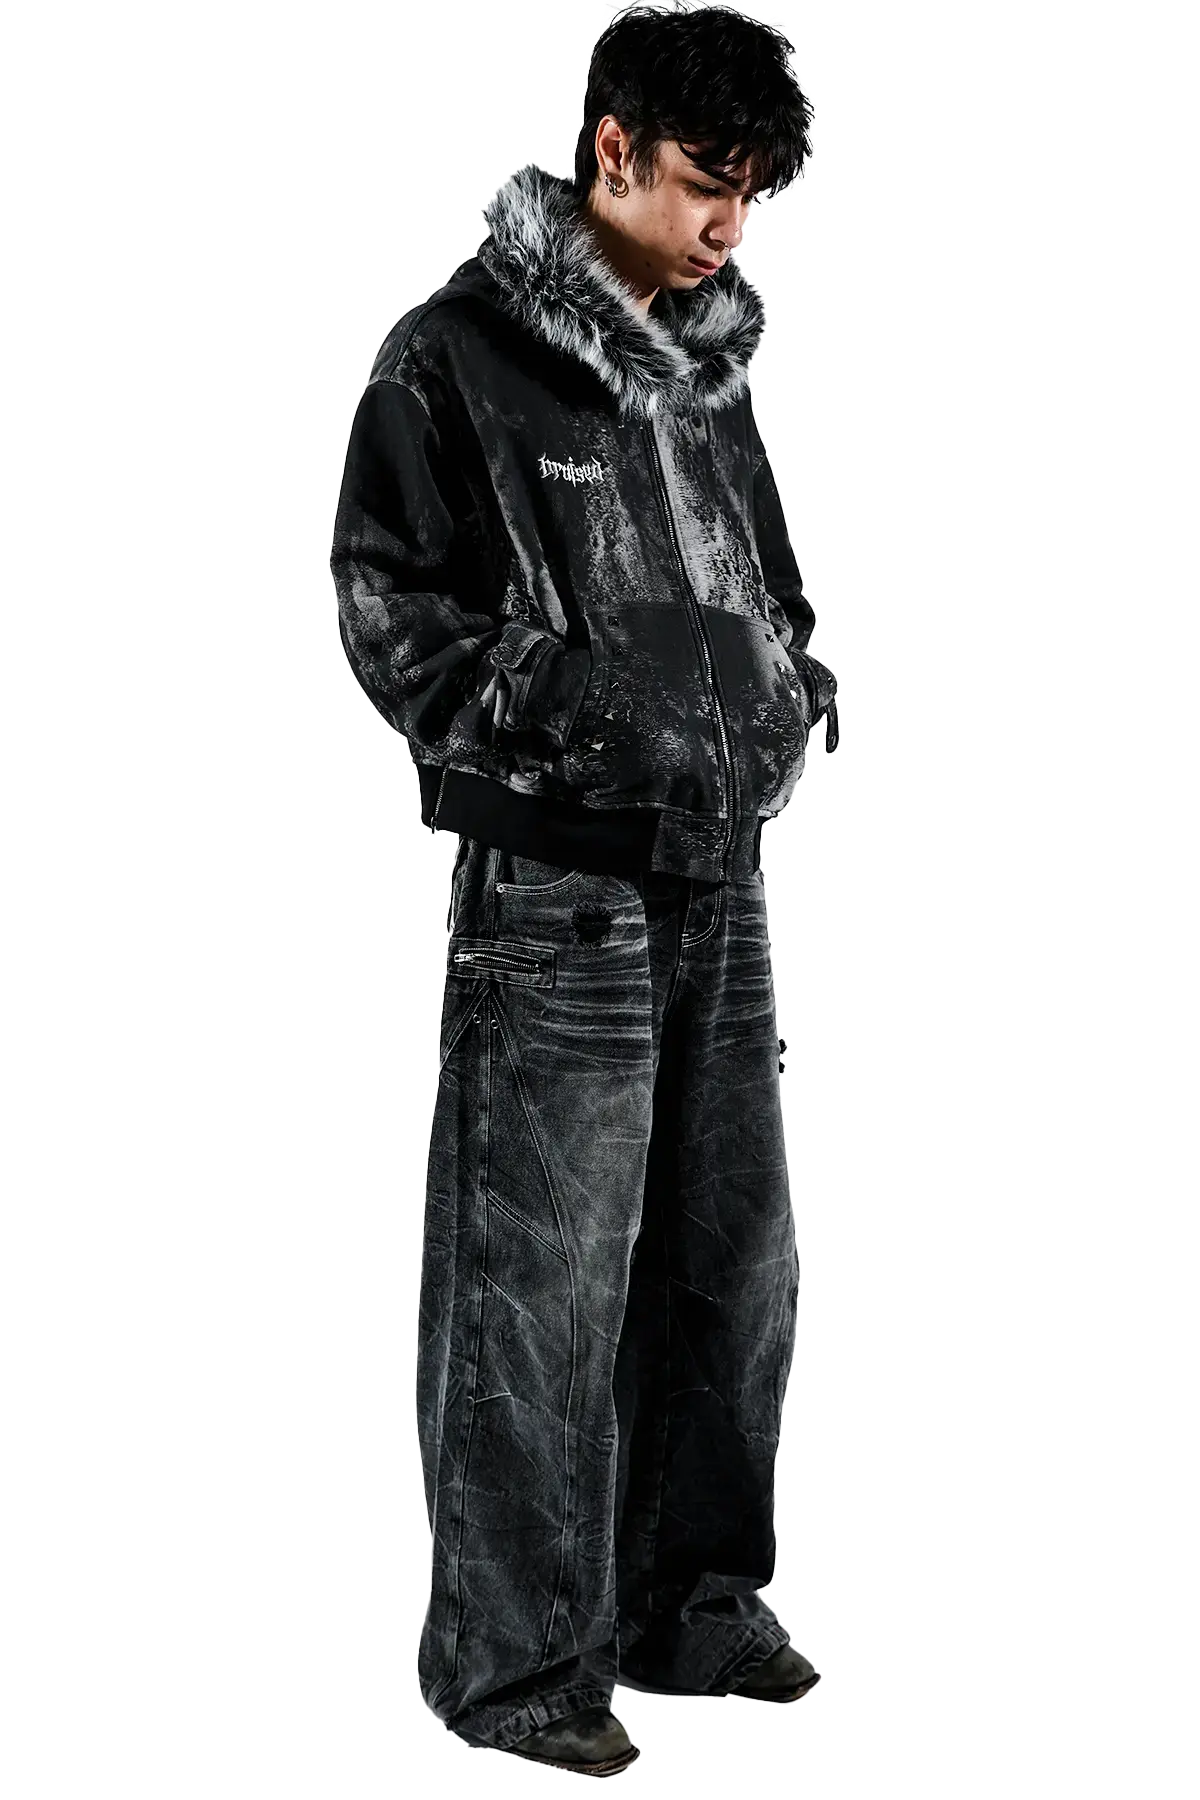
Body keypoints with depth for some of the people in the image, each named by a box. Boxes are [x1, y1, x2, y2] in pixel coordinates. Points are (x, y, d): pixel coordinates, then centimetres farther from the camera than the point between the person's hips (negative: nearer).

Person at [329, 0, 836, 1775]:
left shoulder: (709, 366, 15)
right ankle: (512, 1657, 8)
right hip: (557, 887, -7)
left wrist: (794, 684, 6)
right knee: (545, 1287, -4)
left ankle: (694, 1596, 28)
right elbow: (387, 602, -8)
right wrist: (556, 719, -18)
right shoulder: (460, 356, -7)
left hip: (723, 879, 7)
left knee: (735, 1265, 13)